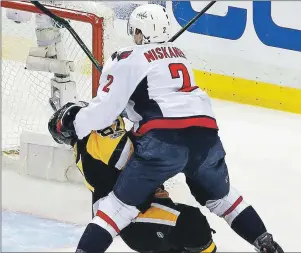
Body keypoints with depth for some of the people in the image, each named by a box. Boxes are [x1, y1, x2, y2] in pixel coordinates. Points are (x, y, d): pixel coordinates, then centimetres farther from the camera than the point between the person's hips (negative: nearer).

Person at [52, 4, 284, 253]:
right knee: (221, 195, 29)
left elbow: (106, 108, 1)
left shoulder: (128, 60, 6)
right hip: (205, 133, 6)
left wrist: (73, 123, 15)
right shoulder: (178, 53, 27)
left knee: (121, 203, 0)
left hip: (164, 139, -6)